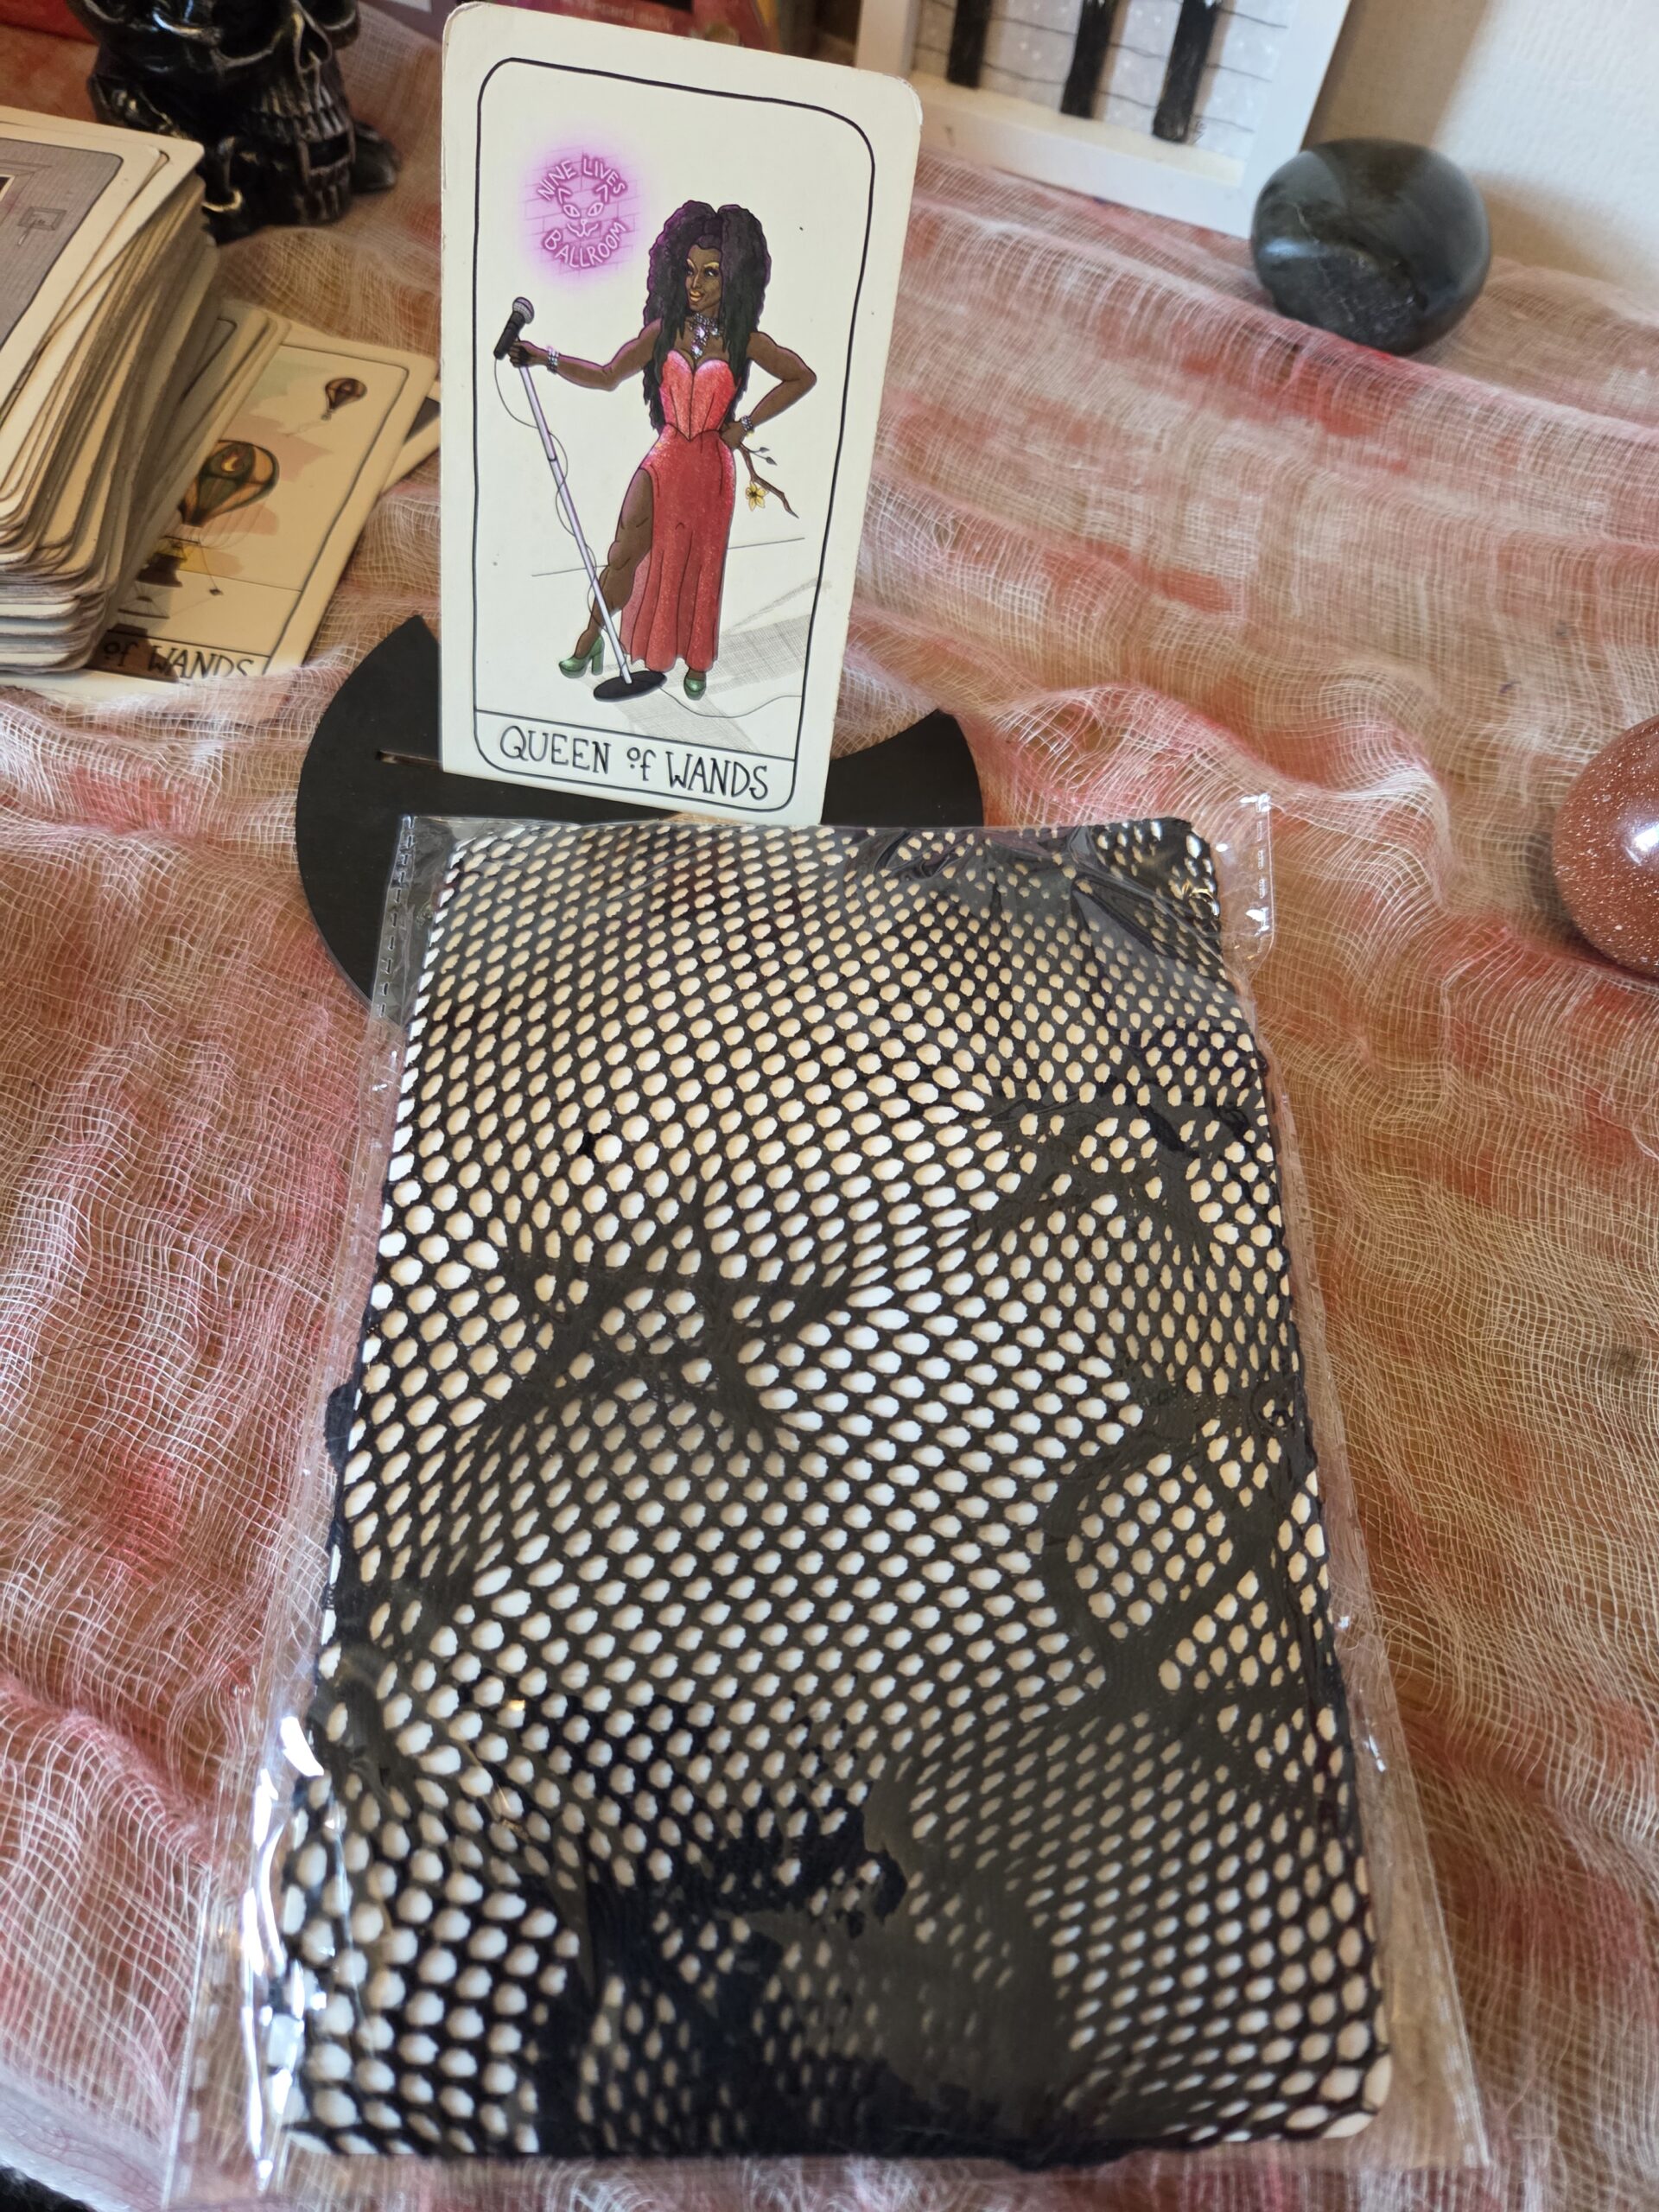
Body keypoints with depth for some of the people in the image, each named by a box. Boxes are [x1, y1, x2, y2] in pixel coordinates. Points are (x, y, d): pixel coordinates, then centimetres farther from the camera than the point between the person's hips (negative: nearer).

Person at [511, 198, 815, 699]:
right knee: (625, 554, -6)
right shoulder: (664, 331, 0)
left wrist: (746, 423, -1)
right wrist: (546, 358, -11)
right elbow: (607, 376, 1)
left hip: (712, 465, -1)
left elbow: (802, 378, 4)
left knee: (701, 566, 8)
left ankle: (696, 661, 25)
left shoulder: (744, 341, -5)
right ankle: (593, 634, 13)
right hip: (665, 459, 1)